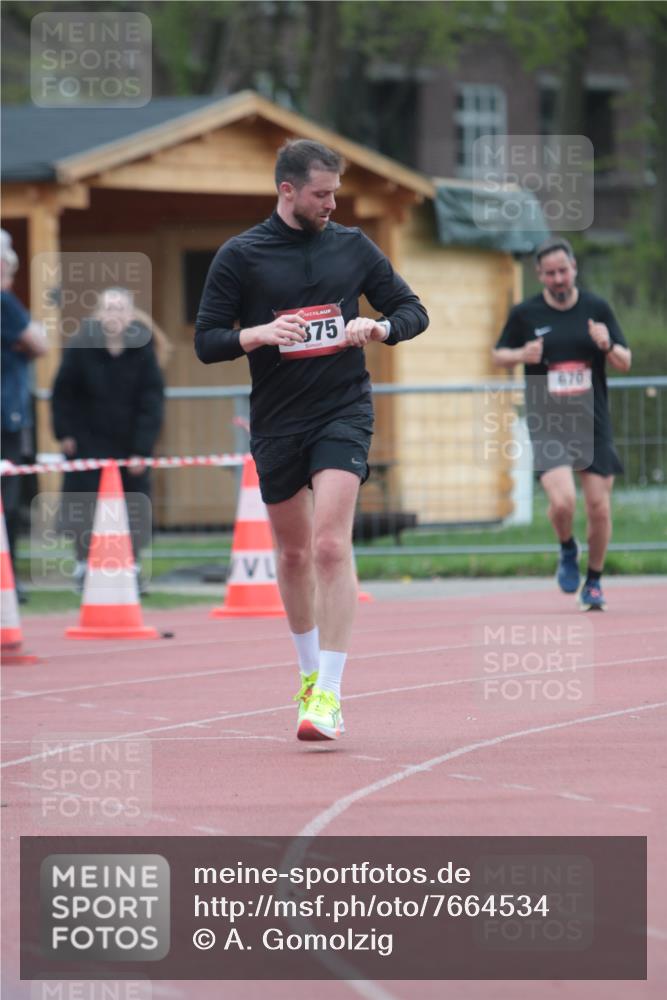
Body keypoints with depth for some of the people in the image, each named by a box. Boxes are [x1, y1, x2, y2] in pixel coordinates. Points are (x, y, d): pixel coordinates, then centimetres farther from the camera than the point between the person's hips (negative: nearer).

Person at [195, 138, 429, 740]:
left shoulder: (353, 247, 5)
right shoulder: (240, 256, 0)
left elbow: (413, 311, 11)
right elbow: (206, 341, -1)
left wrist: (378, 327, -11)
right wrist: (260, 333, -19)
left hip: (343, 413, -1)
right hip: (275, 421, 1)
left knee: (330, 544, -17)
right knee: (294, 553, 13)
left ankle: (328, 694, -19)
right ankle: (310, 670, 34)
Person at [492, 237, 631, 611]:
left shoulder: (597, 309, 3)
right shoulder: (525, 314, 0)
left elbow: (625, 363, 6)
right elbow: (499, 354, 13)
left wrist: (608, 346, -16)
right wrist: (521, 355, -10)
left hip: (593, 424, 2)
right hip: (547, 424, -2)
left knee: (599, 509, 1)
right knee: (562, 500, -21)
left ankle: (594, 581, 23)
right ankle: (568, 550, 12)